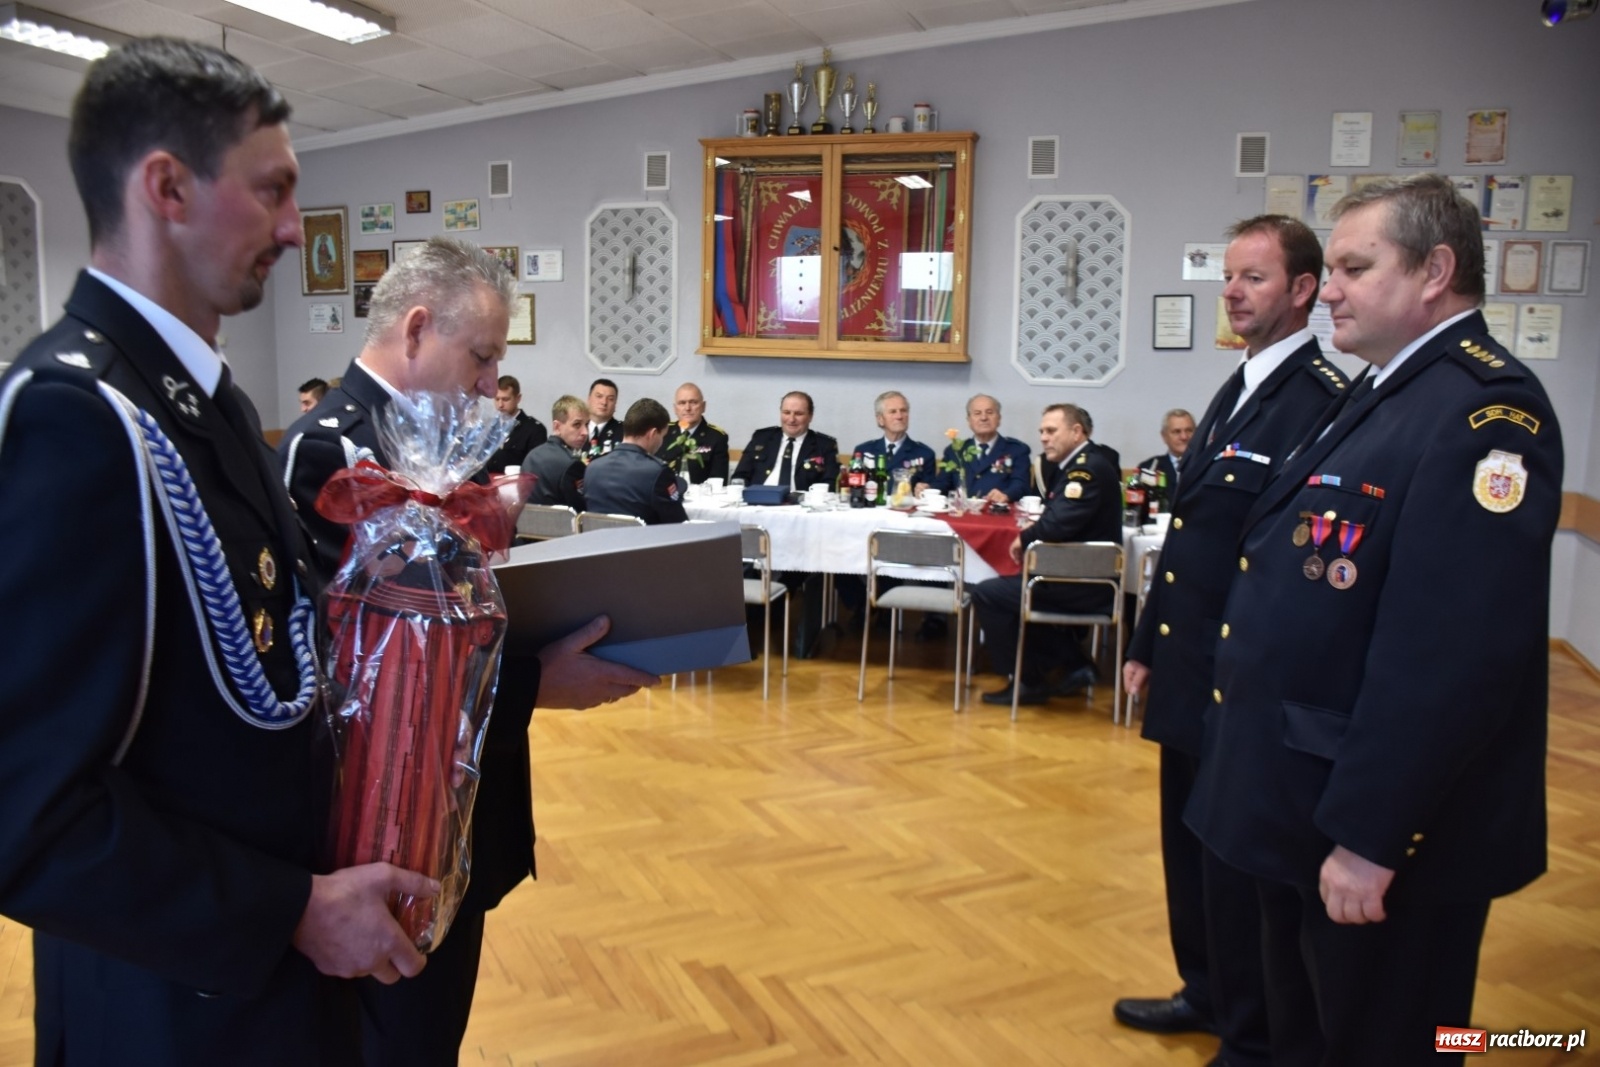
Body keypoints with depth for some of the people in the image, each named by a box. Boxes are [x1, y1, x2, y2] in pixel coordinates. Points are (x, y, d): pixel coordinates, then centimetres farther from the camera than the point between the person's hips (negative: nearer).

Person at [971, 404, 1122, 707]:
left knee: (987, 593, -10)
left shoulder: (1087, 468, -17)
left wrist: (1024, 539, -9)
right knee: (1011, 585, 31)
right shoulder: (1084, 465, 15)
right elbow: (1059, 521, 15)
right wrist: (1031, 538, -4)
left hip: (1087, 584, -11)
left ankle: (1028, 682, 0)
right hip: (1085, 578, 11)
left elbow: (1059, 523, -27)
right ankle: (1076, 666, 22)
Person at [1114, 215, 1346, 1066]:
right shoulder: (1233, 391, 12)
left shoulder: (1323, 403, -17)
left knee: (1241, 864, 6)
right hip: (1190, 672, 9)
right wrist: (1149, 642, 16)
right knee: (1191, 848, 21)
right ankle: (1208, 993, 41)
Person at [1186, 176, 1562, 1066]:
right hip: (1309, 802, 9)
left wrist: (1370, 834, -24)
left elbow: (1455, 650, -27)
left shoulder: (1485, 408, -19)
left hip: (1384, 828, -9)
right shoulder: (1384, 392, 12)